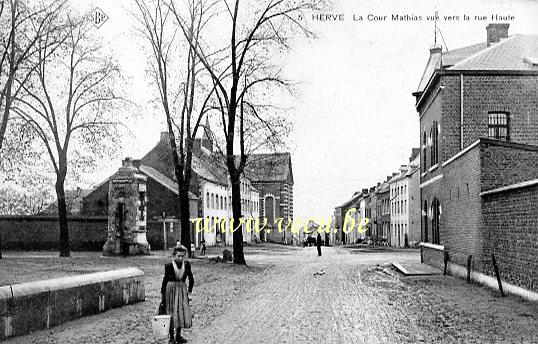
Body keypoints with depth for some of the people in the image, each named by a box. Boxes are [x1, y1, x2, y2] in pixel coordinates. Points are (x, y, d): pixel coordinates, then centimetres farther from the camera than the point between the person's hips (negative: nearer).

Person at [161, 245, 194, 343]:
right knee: (171, 314, 1)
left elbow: (191, 279, 8)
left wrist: (189, 291, 5)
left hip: (182, 290, 4)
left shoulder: (187, 264, -5)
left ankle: (178, 336, 19)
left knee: (182, 312, 6)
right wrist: (162, 297, -9)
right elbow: (165, 281, -10)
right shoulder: (169, 266, -15)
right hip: (170, 290, -4)